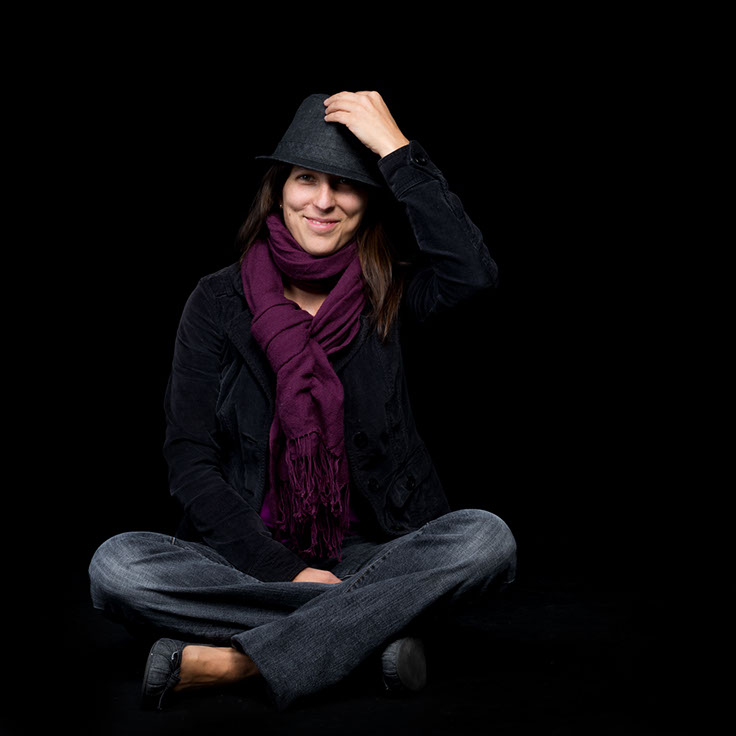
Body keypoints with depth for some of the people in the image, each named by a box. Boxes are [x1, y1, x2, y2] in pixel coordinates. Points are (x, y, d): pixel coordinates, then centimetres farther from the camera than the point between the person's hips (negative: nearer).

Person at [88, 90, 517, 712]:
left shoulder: (386, 295, 4)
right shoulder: (220, 301, 1)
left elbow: (474, 274, -20)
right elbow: (190, 464, -5)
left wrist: (397, 148, -15)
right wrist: (286, 572, -16)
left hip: (367, 554, 1)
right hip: (250, 560, 0)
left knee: (487, 539, -28)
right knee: (116, 566, -27)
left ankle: (228, 663, -28)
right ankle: (376, 626, -23)